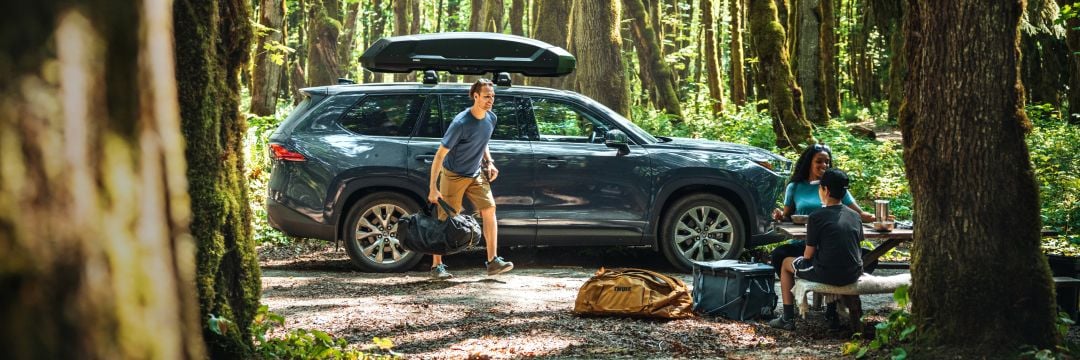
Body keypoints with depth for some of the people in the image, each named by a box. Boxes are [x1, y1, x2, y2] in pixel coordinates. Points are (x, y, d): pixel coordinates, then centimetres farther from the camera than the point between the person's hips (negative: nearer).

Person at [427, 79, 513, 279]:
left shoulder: (491, 119, -3)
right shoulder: (461, 123, -25)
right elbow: (440, 155, -23)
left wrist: (489, 163, 1)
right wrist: (433, 188, -25)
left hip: (476, 174, 6)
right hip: (453, 176, -6)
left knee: (489, 210, -8)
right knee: (446, 220, -2)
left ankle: (493, 261, -7)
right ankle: (436, 266, 8)